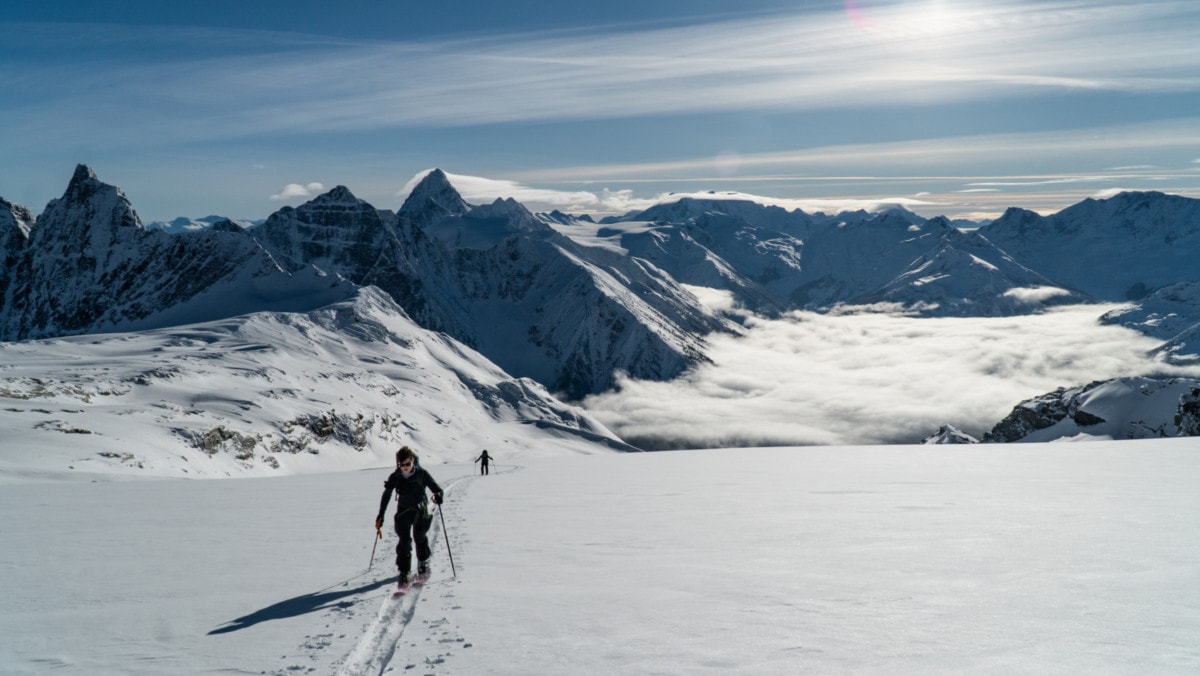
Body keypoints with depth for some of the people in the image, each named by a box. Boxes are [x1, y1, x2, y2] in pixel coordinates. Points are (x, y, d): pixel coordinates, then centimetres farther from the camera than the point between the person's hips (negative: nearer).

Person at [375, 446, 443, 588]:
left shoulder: (422, 474, -13)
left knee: (420, 536, -4)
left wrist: (438, 495, -35)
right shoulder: (395, 477, -7)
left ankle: (423, 563, 24)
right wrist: (381, 515, 2)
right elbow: (386, 496, 3)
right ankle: (404, 573, -5)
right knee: (404, 541, -10)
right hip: (403, 511, 1)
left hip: (420, 510, -1)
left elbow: (436, 488, -11)